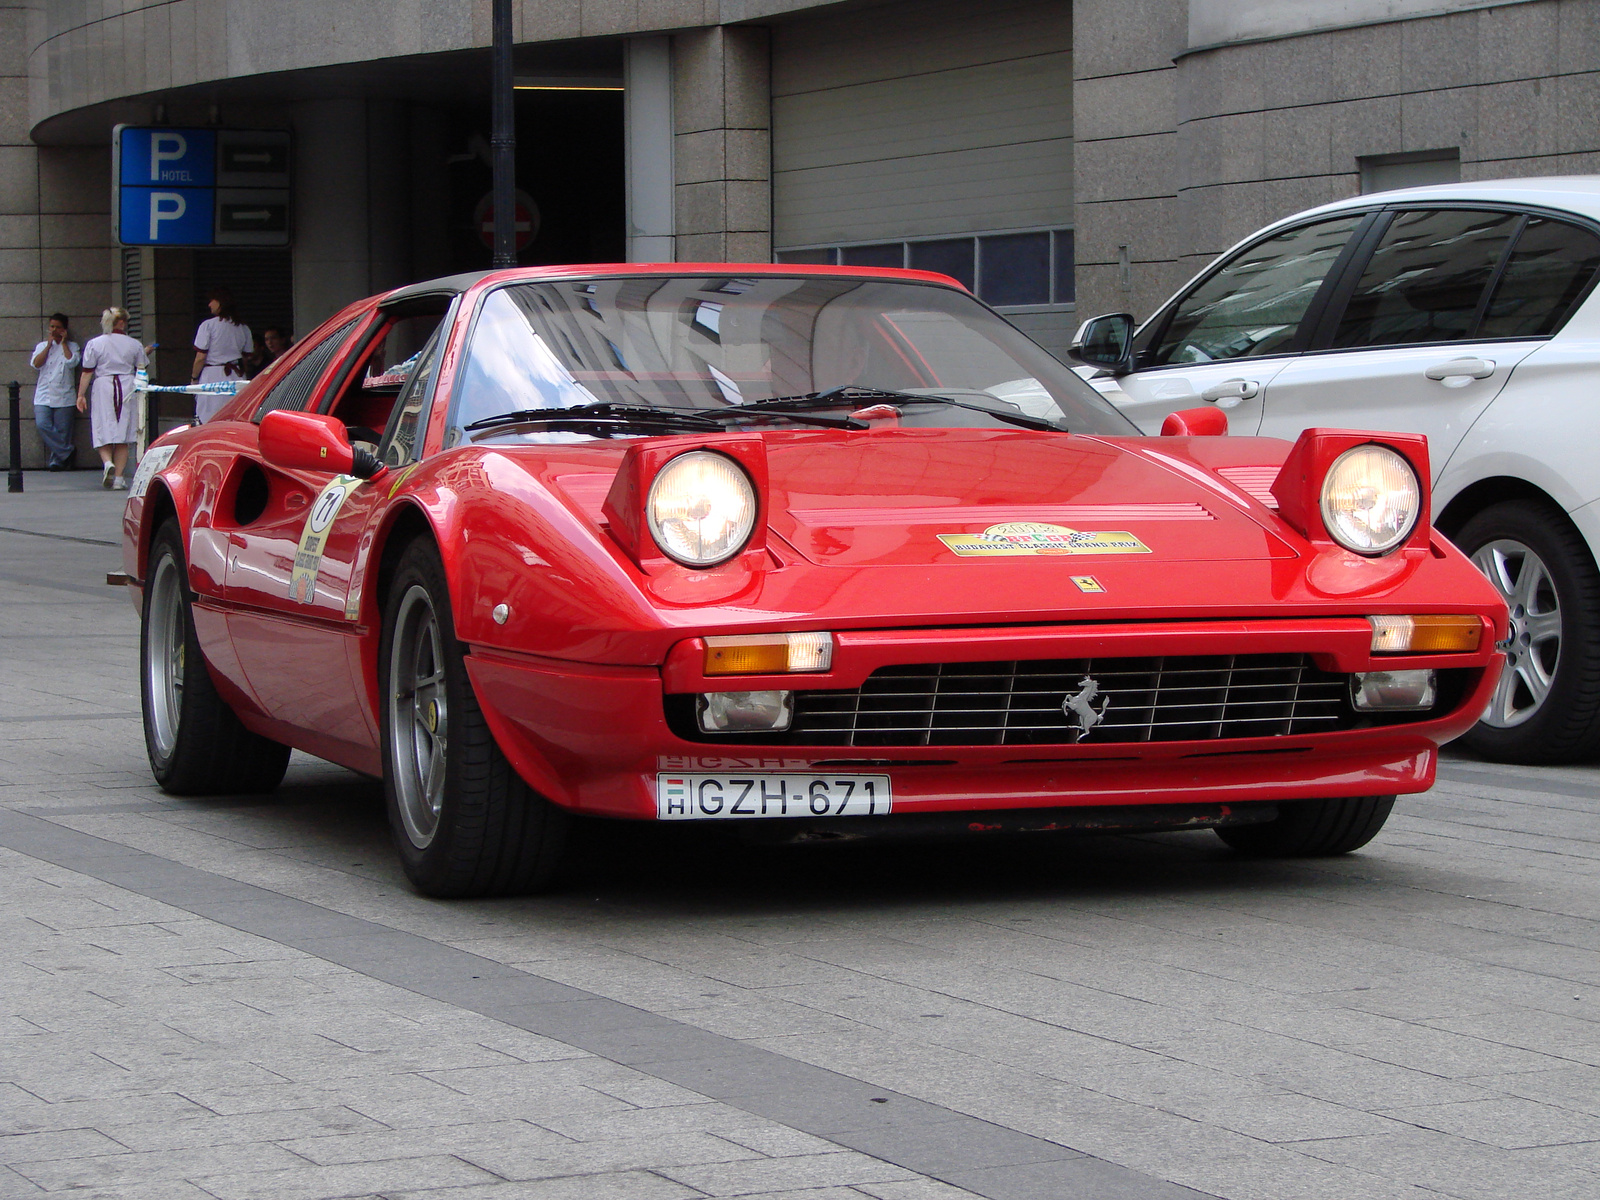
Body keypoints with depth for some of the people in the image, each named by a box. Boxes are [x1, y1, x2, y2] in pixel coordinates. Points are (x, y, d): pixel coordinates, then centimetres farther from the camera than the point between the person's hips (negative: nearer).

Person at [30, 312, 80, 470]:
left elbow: (71, 361, -11)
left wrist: (63, 343, -2)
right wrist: (49, 345, -2)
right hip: (44, 396, 1)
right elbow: (36, 363, -3)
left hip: (63, 396, -1)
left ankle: (57, 460, 9)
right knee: (43, 425, -17)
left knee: (62, 430, -3)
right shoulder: (42, 346, 15)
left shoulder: (72, 346, 10)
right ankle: (67, 451, -7)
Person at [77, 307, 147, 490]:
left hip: (104, 388, -1)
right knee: (122, 435, 6)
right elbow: (142, 369, 13)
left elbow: (87, 372, -2)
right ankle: (119, 477, 4)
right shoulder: (134, 345, 2)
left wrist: (81, 395, 4)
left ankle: (107, 462, -25)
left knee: (103, 433, 3)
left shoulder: (94, 344, -1)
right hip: (127, 389, 1)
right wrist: (146, 354, 34)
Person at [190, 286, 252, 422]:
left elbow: (200, 358, -6)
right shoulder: (243, 328, 9)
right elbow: (246, 356, 13)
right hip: (237, 376, 5)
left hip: (212, 375, -5)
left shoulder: (208, 325, -6)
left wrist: (194, 378, 6)